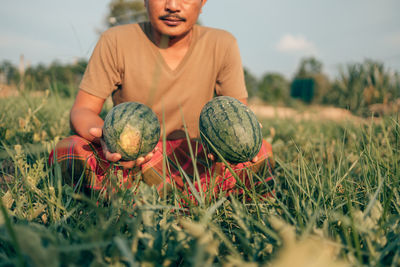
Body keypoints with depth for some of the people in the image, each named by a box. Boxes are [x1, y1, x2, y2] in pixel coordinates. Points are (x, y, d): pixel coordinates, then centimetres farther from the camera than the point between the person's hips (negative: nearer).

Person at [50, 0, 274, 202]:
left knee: (262, 151, -24)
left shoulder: (222, 45, -5)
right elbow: (82, 110, -9)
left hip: (195, 159, 1)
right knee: (66, 152, -30)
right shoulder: (116, 41, -9)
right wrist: (103, 134, -34)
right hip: (126, 156, 0)